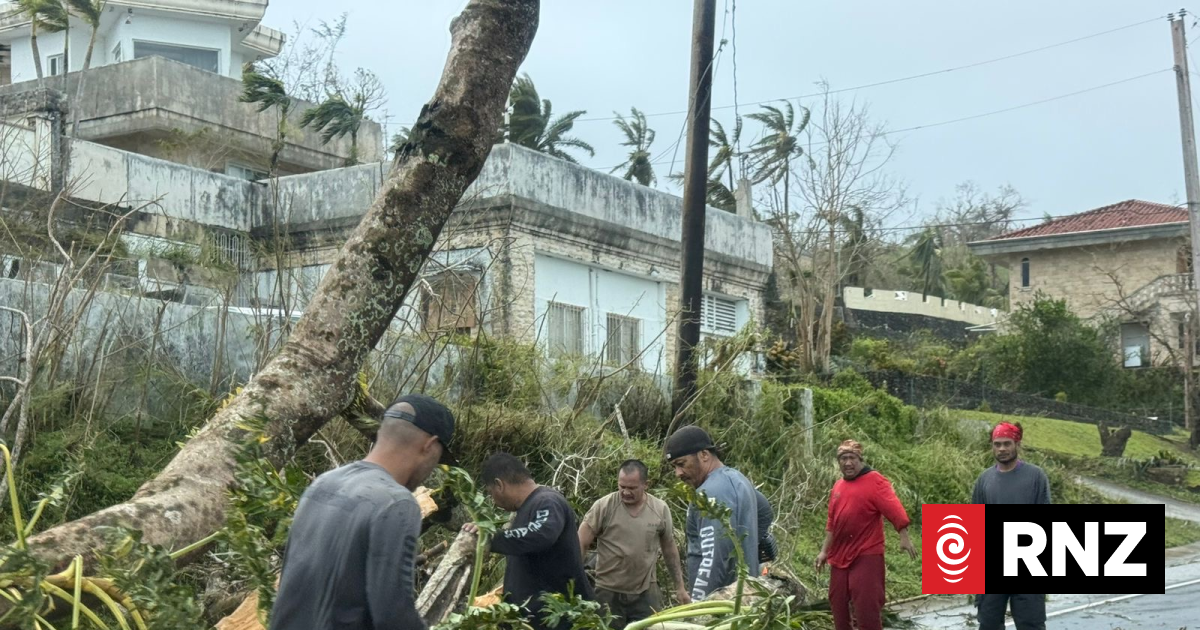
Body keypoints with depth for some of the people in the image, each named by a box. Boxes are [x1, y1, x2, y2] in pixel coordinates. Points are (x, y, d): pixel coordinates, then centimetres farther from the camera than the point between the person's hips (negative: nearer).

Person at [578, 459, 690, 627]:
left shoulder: (660, 509, -1)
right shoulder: (603, 506, -10)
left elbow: (669, 549, 11)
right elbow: (580, 545, -7)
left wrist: (680, 586, 14)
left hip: (646, 593, 2)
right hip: (608, 593, -2)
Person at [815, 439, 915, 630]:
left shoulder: (874, 481, -7)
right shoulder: (838, 486, 14)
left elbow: (894, 509, -17)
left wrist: (904, 537, -28)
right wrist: (825, 551, 18)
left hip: (866, 556, -7)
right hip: (840, 557, 7)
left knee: (867, 607, -9)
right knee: (838, 605, 12)